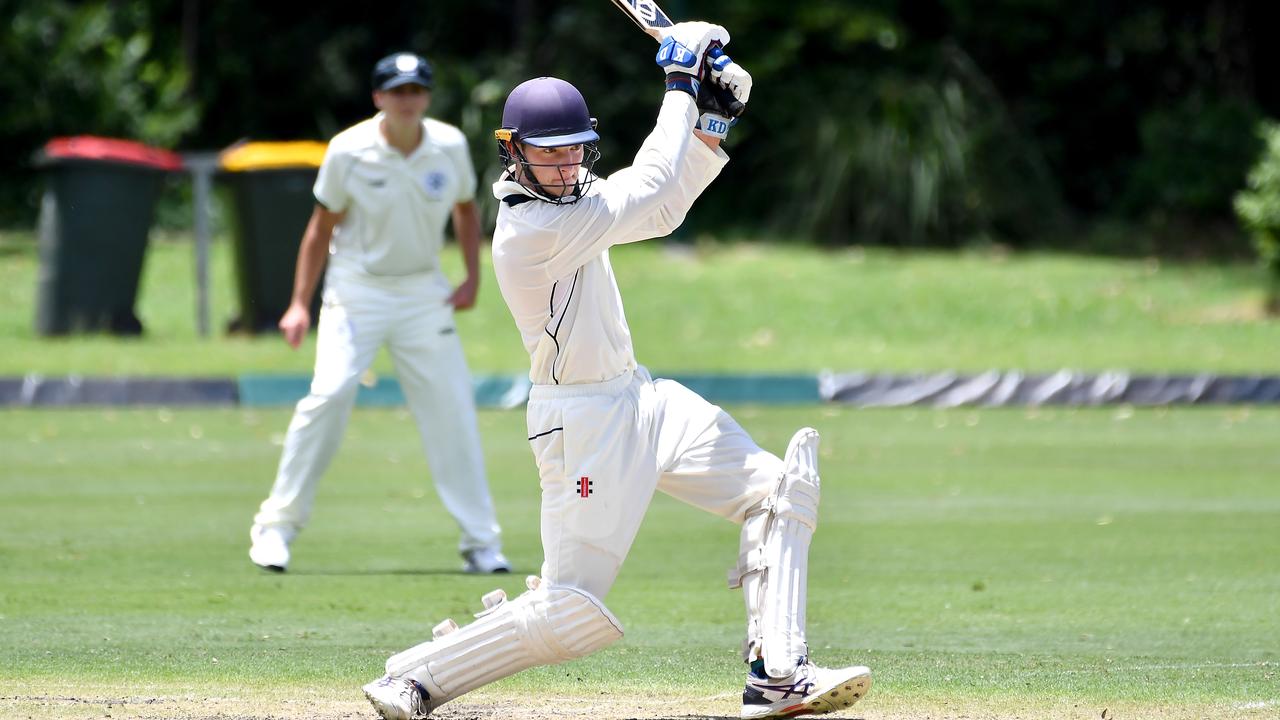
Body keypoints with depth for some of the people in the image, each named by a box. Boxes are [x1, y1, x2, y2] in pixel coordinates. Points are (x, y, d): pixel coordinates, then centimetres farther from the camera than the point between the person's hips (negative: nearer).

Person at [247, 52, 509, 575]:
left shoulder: (450, 147, -3)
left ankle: (480, 541, 4)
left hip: (424, 292, 3)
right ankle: (277, 524, -6)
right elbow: (322, 226, -3)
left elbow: (465, 208, 15)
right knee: (330, 394, -17)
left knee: (452, 406, -3)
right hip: (357, 291, -3)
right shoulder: (350, 151, -11)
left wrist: (473, 277, 3)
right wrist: (300, 305, -6)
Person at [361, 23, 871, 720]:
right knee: (571, 609, -11)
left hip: (640, 397, 10)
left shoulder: (562, 193, 4)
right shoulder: (532, 230, -24)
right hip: (583, 421, -10)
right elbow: (648, 189, -21)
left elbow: (660, 210, 13)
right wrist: (680, 87, -10)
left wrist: (712, 121, 1)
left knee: (779, 491, 3)